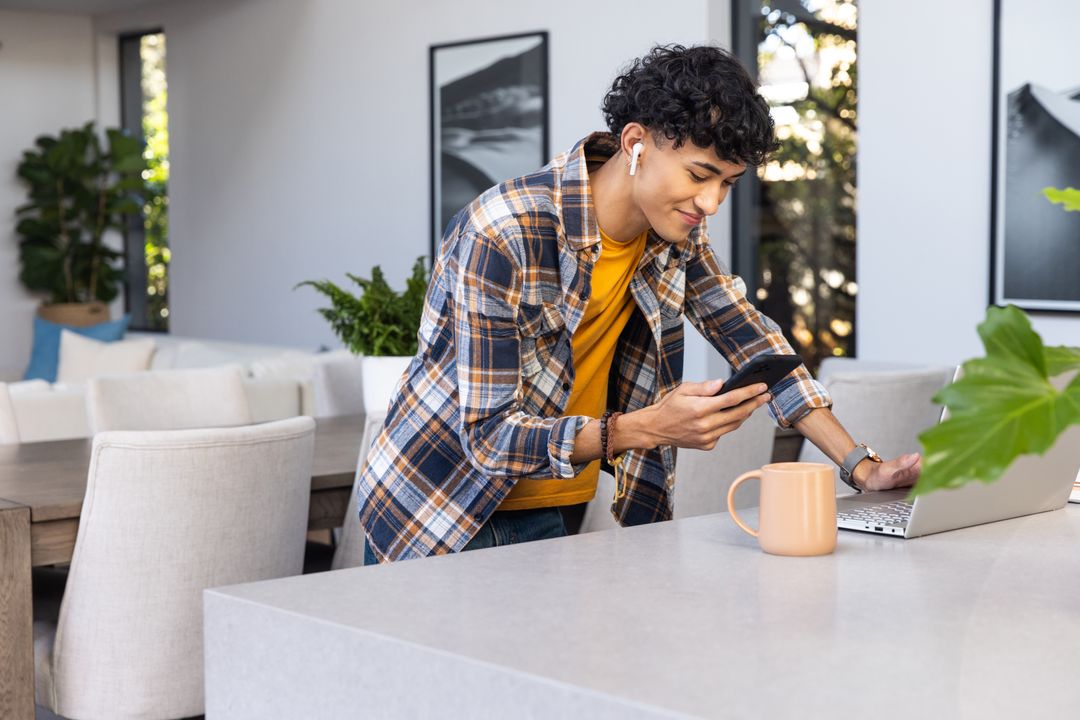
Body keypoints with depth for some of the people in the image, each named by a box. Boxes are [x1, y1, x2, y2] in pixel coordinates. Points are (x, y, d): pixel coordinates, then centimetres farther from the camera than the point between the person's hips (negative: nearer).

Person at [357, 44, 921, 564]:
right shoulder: (501, 236, -26)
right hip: (438, 520, -5)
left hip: (552, 517, 6)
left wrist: (863, 466, -5)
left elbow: (752, 343, 3)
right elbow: (489, 435, -26)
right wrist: (650, 427, -37)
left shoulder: (675, 231, -5)